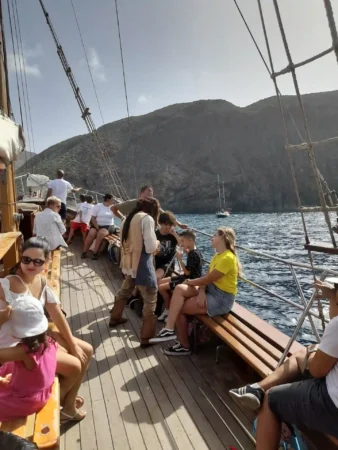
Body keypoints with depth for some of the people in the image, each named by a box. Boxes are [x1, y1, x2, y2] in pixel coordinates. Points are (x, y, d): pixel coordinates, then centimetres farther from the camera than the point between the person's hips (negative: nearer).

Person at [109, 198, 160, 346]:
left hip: (129, 261, 9)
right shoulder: (147, 218, -14)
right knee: (150, 300, 1)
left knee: (125, 291, 28)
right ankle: (146, 337, 6)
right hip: (141, 263, -9)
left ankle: (115, 318, 46)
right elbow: (150, 248, -19)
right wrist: (157, 243, 2)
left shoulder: (130, 217, 11)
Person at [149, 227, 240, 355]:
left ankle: (184, 346, 4)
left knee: (179, 308, -12)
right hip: (210, 290, 9)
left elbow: (207, 279, -20)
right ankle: (169, 329, -8)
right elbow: (206, 277, 6)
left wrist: (189, 282, -4)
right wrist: (201, 291, -13)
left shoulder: (227, 258, -21)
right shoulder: (218, 255, 11)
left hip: (221, 299, -9)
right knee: (179, 289, -12)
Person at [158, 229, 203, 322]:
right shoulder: (193, 252, 4)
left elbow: (187, 272, -25)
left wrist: (180, 259, -22)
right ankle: (168, 309, 14)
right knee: (161, 282, 11)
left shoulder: (194, 254, -24)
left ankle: (168, 310, 10)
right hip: (186, 278, 10)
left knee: (161, 287, -9)